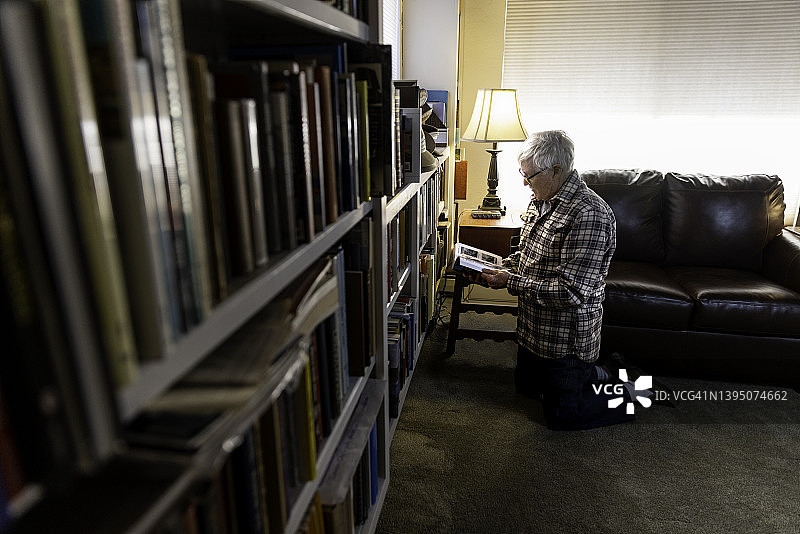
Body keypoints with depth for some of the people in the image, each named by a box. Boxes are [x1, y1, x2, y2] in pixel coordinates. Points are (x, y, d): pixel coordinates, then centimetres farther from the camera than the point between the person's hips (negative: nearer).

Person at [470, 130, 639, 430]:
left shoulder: (588, 214, -28)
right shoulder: (541, 201, 2)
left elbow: (572, 292, -31)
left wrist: (511, 282, -26)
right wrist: (499, 269, -3)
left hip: (566, 337, -9)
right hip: (534, 326, 10)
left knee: (560, 416, 8)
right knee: (526, 386, 27)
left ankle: (631, 396, 26)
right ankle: (600, 376, 38)